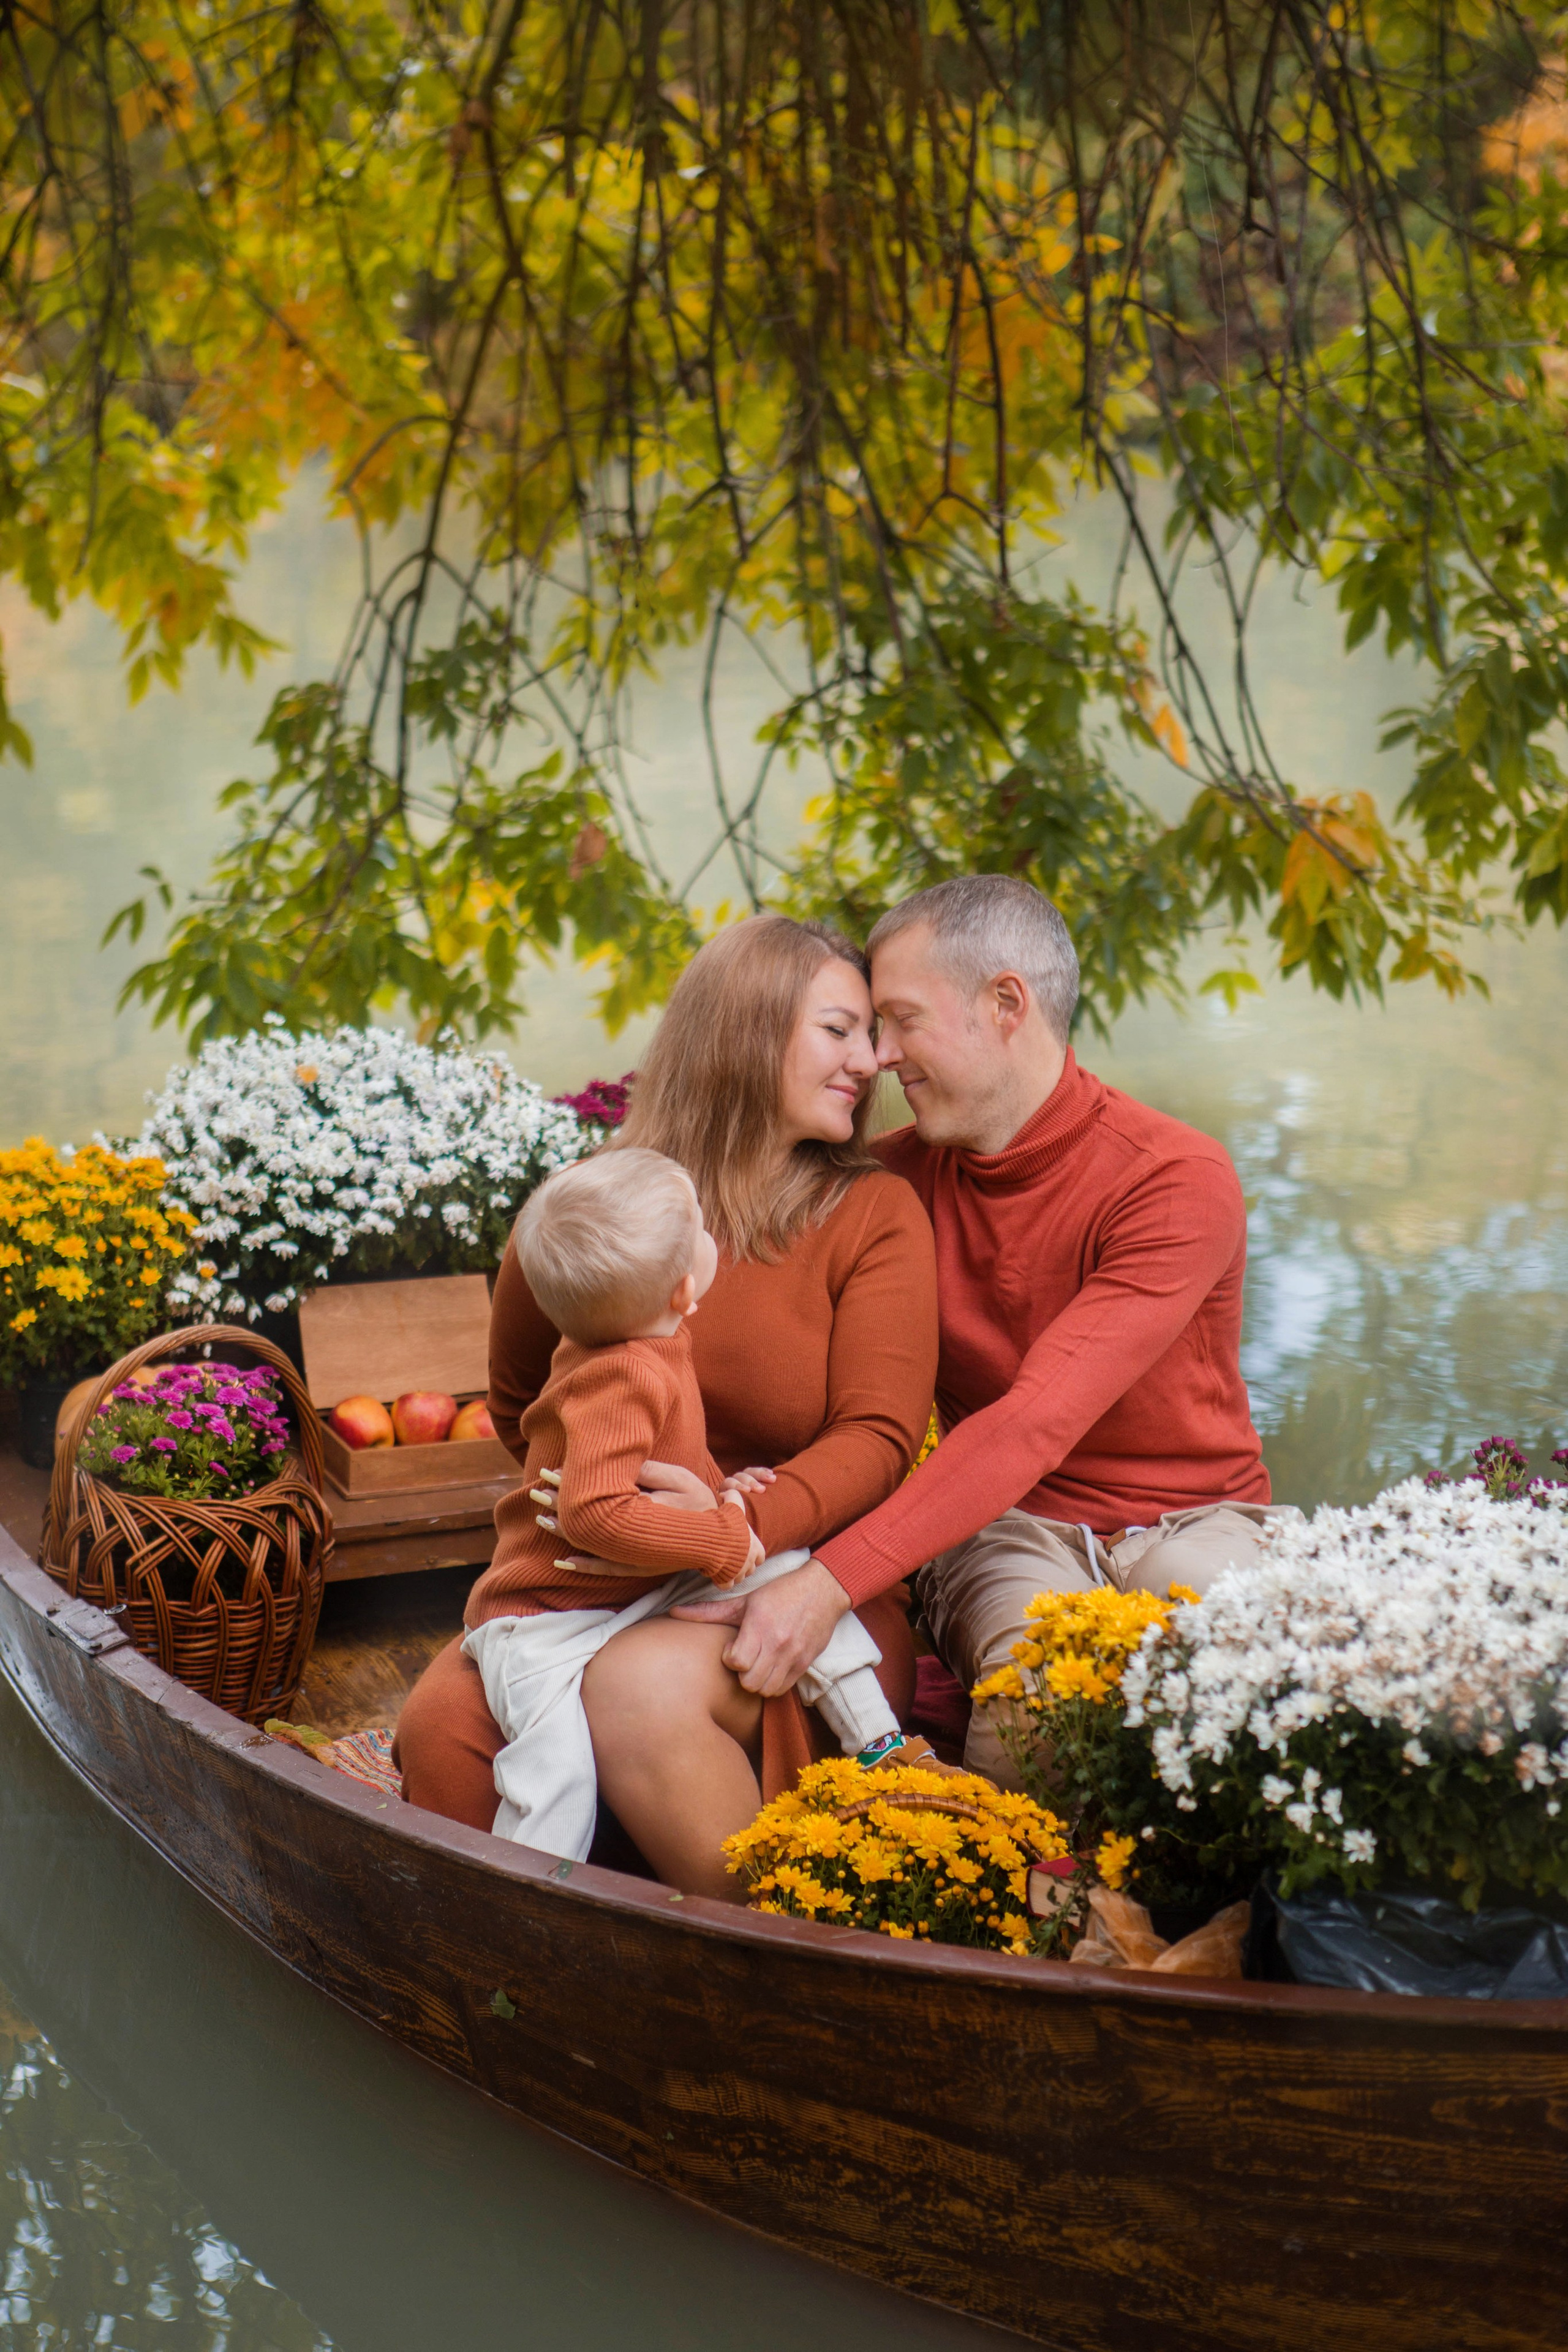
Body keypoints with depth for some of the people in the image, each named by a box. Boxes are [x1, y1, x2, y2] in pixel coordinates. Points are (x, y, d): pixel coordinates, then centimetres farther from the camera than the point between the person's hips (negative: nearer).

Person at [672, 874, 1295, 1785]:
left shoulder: (1178, 1180, -16)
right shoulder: (900, 1173, 3)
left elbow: (1035, 1422, -26)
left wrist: (829, 1583, -35)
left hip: (1191, 1518, -1)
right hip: (1006, 1530, 2)